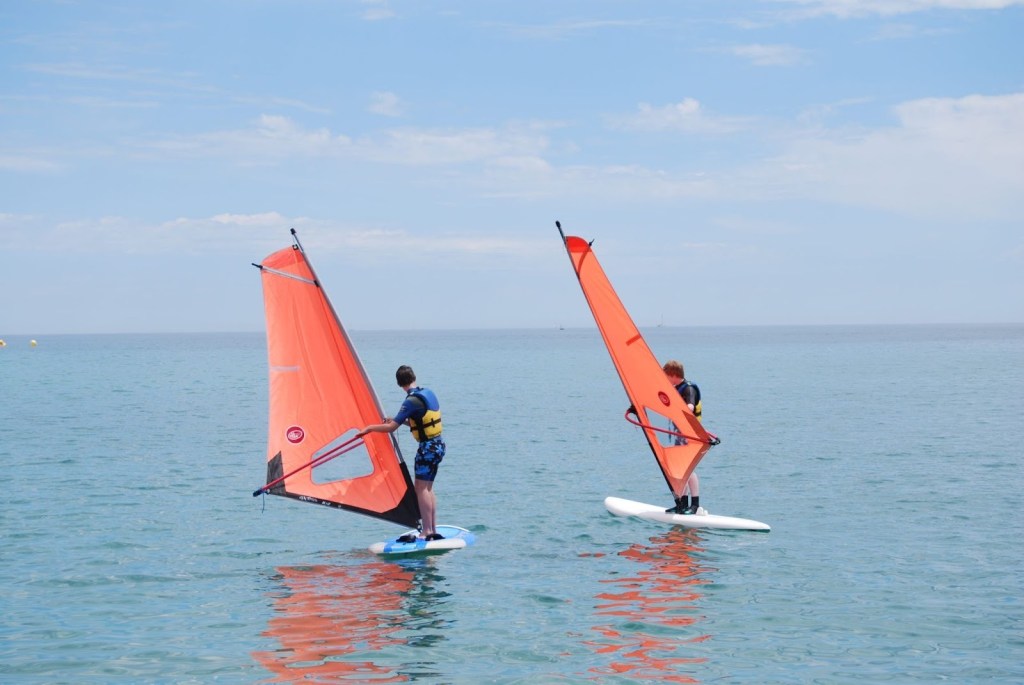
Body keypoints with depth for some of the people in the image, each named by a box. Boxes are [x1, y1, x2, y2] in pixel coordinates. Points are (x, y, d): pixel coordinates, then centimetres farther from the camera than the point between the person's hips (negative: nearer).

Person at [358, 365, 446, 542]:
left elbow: (391, 428, -16)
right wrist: (403, 421, 22)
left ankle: (426, 532, -10)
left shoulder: (412, 401, -16)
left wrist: (370, 428, -2)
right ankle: (433, 530, 15)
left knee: (421, 488, -7)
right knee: (428, 488, 13)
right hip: (438, 444, 9)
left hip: (427, 447, -9)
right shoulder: (429, 393, 9)